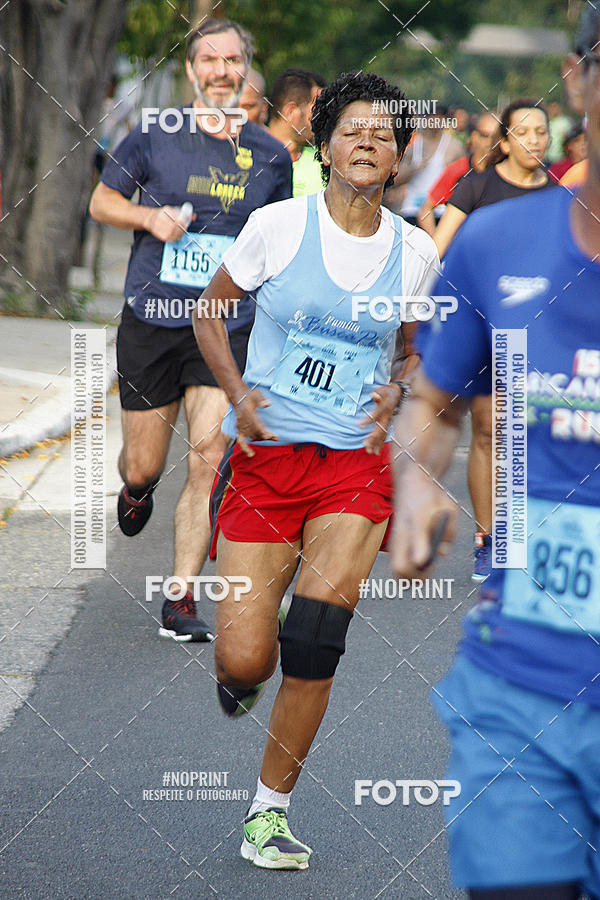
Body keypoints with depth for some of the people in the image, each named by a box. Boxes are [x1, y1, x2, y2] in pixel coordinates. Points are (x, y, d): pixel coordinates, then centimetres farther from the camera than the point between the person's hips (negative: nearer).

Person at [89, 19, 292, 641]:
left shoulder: (269, 156, 6)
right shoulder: (154, 137, -1)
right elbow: (101, 201, 8)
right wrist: (149, 216, -10)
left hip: (228, 327, 1)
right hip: (151, 321, -1)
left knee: (209, 459, -12)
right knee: (143, 467, 6)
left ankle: (181, 601, -4)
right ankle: (136, 490, 46)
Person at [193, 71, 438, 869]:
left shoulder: (416, 252, 5)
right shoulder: (278, 225, -3)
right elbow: (210, 311, 9)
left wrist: (395, 392, 1)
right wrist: (237, 394, -5)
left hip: (356, 461, 1)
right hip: (265, 455, -1)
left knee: (313, 643, -17)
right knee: (244, 659, -8)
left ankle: (270, 811, -1)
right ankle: (240, 671, 32)